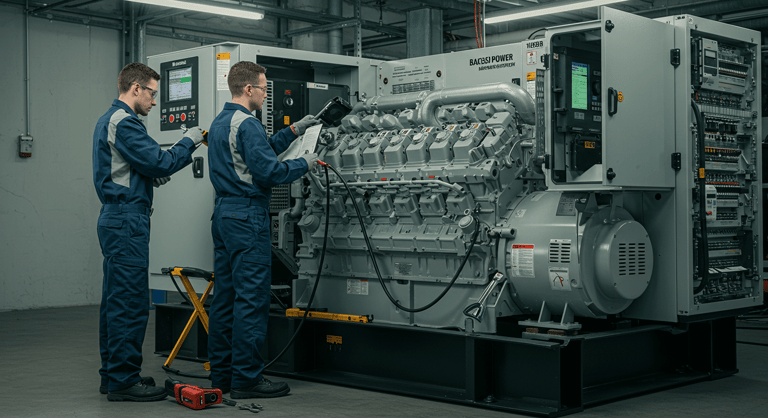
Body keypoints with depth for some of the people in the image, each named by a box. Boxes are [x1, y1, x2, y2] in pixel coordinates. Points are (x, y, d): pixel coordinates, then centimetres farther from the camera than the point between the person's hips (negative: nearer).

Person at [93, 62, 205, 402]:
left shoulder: (109, 120, 20)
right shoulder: (124, 122, -14)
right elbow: (159, 161, -17)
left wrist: (155, 176, 10)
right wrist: (190, 141, -4)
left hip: (116, 220, 11)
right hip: (127, 222, -11)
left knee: (116, 301, 13)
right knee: (131, 303, -8)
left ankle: (113, 374, 20)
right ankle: (123, 380, -4)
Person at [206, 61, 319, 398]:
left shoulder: (219, 122, 17)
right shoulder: (246, 124, -14)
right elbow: (268, 171, -18)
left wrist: (294, 130, 23)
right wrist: (304, 164, -4)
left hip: (223, 213, 10)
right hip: (247, 216, -10)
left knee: (224, 296, 11)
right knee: (251, 298, -6)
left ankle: (221, 374, 17)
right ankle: (246, 378, -3)